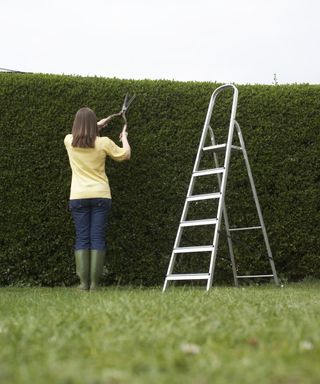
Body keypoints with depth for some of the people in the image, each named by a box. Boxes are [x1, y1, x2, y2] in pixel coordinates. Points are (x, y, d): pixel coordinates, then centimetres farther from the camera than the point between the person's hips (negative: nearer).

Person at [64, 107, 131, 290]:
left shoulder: (69, 141, 1)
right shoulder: (104, 142, -6)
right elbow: (126, 155, 9)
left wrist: (98, 124, 34)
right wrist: (124, 136, 26)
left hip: (78, 197, 1)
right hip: (100, 196, -1)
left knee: (82, 238, 4)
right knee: (98, 238, 0)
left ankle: (84, 282, -1)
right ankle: (94, 283, -3)